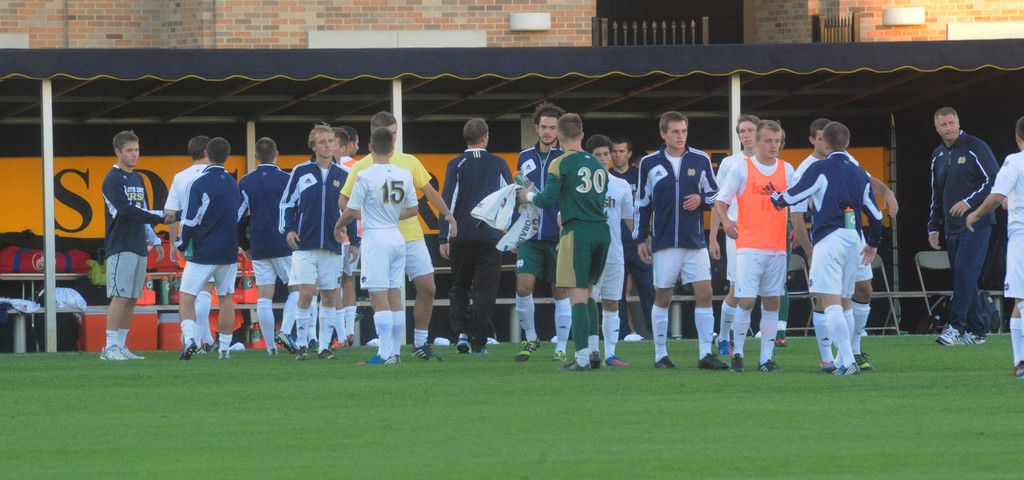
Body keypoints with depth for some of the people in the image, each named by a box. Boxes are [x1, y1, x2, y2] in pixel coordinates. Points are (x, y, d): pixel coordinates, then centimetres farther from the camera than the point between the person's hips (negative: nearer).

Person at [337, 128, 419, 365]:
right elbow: (413, 209, 14)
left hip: (376, 238, -6)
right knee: (395, 295, 9)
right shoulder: (404, 175, 5)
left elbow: (351, 211, -7)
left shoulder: (365, 176, -11)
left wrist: (338, 227, 12)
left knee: (378, 296, -7)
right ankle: (395, 352, 10)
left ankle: (384, 353, -13)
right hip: (397, 237, 6)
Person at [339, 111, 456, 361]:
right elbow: (343, 202, 4)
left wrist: (447, 214, 2)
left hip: (412, 236, 3)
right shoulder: (362, 167, 1)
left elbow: (430, 192, 16)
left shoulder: (409, 162, 10)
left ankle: (420, 343, 10)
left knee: (427, 288, -3)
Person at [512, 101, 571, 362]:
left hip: (559, 238, -3)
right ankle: (530, 339, 12)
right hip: (530, 236, 3)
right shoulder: (525, 158, 11)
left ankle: (561, 348, 9)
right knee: (523, 287, -7)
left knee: (561, 292, 1)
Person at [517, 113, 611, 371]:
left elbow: (548, 200, -8)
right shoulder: (598, 165, 15)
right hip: (602, 230, 6)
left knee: (578, 294, -6)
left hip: (578, 231, -6)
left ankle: (582, 357, -12)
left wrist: (529, 196, 13)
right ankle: (593, 349, 9)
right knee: (588, 291, 18)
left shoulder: (561, 164, -4)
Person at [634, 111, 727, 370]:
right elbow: (642, 204, 9)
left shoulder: (700, 160, 5)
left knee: (704, 293, -6)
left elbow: (715, 193, 14)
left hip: (695, 241, 1)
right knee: (663, 297, 3)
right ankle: (660, 355, 11)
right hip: (663, 242, -1)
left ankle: (706, 354, -3)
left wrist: (701, 198, -8)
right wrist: (641, 238, 6)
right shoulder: (650, 164, 3)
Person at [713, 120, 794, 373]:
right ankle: (737, 352, 5)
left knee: (772, 302, 2)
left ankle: (766, 358, 6)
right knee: (746, 300, -11)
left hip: (778, 246, 4)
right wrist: (726, 221, -17)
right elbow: (721, 201, 2)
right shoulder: (741, 168, 0)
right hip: (749, 246, -3)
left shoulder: (787, 170, 10)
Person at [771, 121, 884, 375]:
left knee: (832, 303, -10)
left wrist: (775, 198, 19)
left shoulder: (820, 169, -6)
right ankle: (842, 360, 21)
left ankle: (848, 361, -21)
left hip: (829, 240, -7)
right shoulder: (860, 173, 13)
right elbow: (875, 214, 16)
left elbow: (794, 195, -3)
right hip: (854, 240, 7)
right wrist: (873, 243, 32)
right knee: (845, 302, 17)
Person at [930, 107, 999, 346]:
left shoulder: (976, 148, -3)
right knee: (962, 279, 4)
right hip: (952, 227, 7)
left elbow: (992, 181, -7)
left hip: (976, 224, -7)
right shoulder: (938, 156, 17)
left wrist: (968, 202, -16)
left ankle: (957, 327, -20)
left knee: (965, 274, -17)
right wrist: (933, 227, 19)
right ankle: (975, 332, 7)